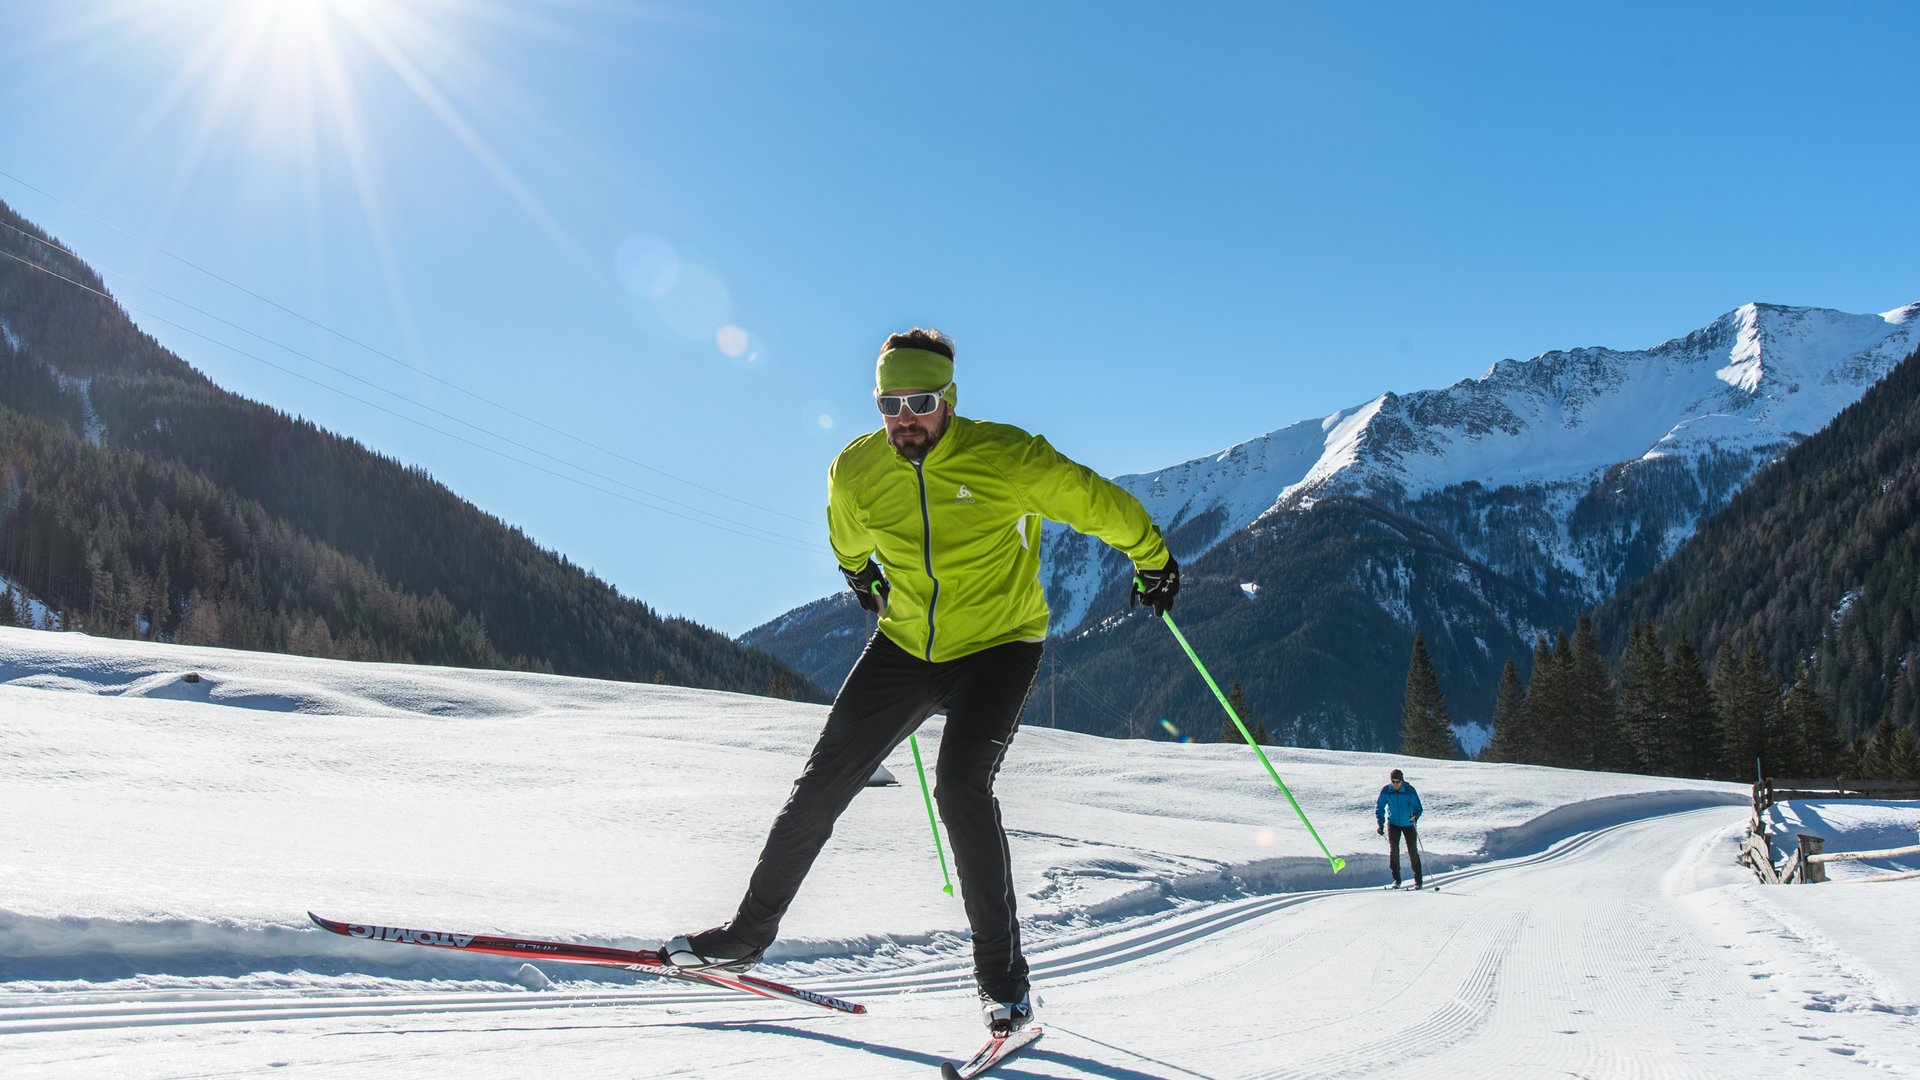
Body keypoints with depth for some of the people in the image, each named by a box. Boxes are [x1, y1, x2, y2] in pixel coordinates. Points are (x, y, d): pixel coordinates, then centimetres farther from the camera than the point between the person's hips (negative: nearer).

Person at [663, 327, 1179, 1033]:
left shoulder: (1006, 457, -20)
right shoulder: (855, 472, -7)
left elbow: (1093, 501, -6)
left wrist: (1153, 560, 5)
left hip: (997, 646, -4)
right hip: (904, 648, 4)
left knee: (961, 790, -23)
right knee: (823, 781, 2)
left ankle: (1003, 977, -10)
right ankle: (748, 933, 17)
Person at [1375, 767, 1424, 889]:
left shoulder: (1409, 790, -16)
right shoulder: (1386, 791, -11)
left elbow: (1418, 807, -13)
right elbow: (1379, 808, -1)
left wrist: (1415, 816, -34)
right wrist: (1380, 823, -11)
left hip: (1408, 824, -1)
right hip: (1393, 824, 1)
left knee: (1413, 851, -1)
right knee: (1393, 850, -9)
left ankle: (1418, 880, 11)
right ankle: (1396, 879, 1)